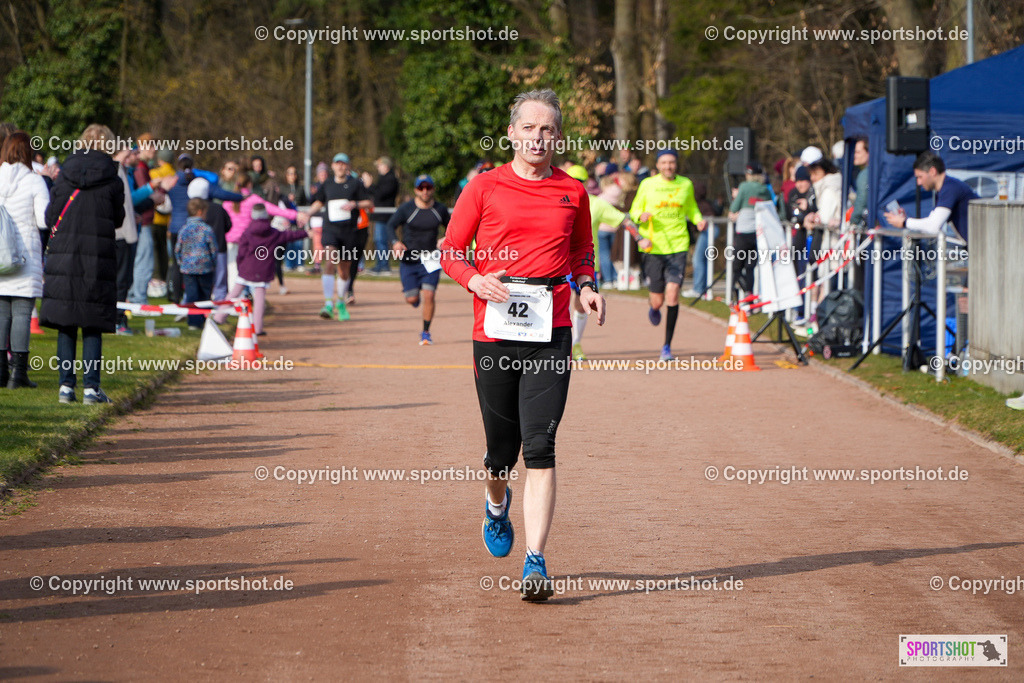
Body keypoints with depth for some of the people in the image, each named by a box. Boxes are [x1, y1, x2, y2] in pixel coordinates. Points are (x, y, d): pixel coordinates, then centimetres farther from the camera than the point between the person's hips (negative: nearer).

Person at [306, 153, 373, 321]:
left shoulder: (355, 184, 3)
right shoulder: (327, 184, 10)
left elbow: (369, 204, 1)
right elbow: (318, 203, 24)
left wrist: (355, 204, -17)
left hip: (349, 231, 0)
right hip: (330, 230, 0)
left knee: (345, 270, 10)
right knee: (330, 263, -22)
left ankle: (340, 303, 34)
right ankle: (328, 304, -28)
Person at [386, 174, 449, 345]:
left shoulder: (440, 209, 2)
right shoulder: (406, 209, -6)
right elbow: (390, 226, -9)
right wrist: (395, 242, -28)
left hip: (430, 259, 1)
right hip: (409, 259, -1)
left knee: (428, 295, -13)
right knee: (411, 299, -3)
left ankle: (426, 332, 2)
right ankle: (415, 296, 37)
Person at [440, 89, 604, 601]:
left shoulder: (572, 192, 11)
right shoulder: (485, 187, 5)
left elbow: (582, 252, 24)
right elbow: (450, 251, 7)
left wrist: (587, 287, 3)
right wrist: (476, 279, -13)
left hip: (550, 335, 0)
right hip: (494, 332, 0)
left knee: (540, 448, -12)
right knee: (502, 448, 9)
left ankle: (536, 562, -13)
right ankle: (496, 506, 45)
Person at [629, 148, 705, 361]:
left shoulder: (686, 184, 7)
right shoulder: (647, 185, 2)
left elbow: (691, 208, 22)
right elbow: (634, 211, 9)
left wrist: (699, 220, 1)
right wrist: (641, 215, -14)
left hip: (678, 246, 0)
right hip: (654, 246, 0)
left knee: (672, 293, -14)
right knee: (658, 300, 2)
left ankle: (667, 346, -5)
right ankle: (654, 309, 44)